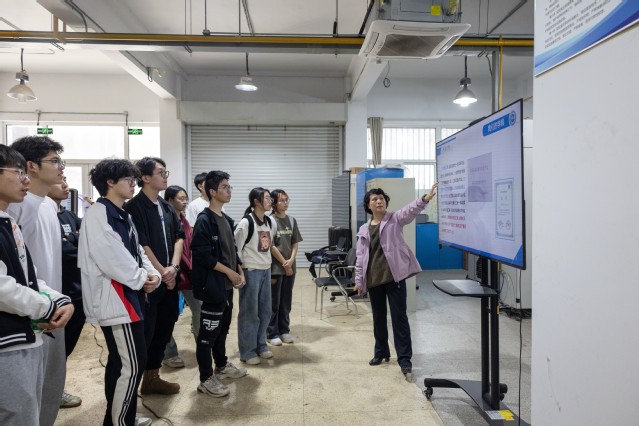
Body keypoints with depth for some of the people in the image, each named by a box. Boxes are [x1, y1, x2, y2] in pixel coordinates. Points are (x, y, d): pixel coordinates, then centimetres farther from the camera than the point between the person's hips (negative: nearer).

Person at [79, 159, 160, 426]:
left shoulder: (121, 215, 15)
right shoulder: (98, 215, -16)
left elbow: (136, 250, 15)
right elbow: (113, 259, -23)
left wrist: (151, 273, -3)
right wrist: (141, 280, -10)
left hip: (125, 294, 10)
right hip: (114, 298, -10)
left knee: (119, 361, 18)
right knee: (133, 364, -5)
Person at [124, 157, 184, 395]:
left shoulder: (167, 207, 13)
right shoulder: (135, 207, -10)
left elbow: (179, 237, 8)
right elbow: (141, 245, -15)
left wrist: (173, 266, -7)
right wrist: (162, 272, -12)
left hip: (169, 280, 8)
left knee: (164, 330, 14)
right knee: (144, 333, 0)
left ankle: (152, 377, 28)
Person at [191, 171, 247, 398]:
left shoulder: (227, 219, 12)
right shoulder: (204, 220, -15)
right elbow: (203, 255, -21)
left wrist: (240, 272, 6)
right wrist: (230, 272, -16)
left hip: (227, 284, 9)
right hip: (212, 285, -9)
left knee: (223, 327, 20)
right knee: (208, 331, 1)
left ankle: (222, 366, 36)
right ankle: (206, 379, 11)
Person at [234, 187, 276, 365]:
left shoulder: (270, 223, 8)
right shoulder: (246, 223, -15)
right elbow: (236, 248, -13)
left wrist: (267, 265, 16)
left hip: (266, 270, 7)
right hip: (250, 271, -7)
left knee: (265, 311, 14)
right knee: (249, 312, 3)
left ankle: (260, 345, 30)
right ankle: (247, 351, 16)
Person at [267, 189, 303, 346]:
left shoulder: (291, 220, 7)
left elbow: (295, 243, 8)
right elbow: (271, 246, -12)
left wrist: (291, 260, -7)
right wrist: (284, 263, -10)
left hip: (290, 267, 5)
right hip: (275, 267, -5)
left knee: (286, 301, 13)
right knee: (274, 302, 4)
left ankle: (284, 331, 24)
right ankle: (272, 333, 15)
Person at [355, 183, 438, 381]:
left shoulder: (395, 219, 1)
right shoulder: (364, 229, 11)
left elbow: (410, 210, -21)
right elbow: (360, 257, 12)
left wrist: (425, 199, -40)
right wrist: (359, 281, 9)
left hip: (394, 276, -4)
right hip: (373, 279, 4)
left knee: (399, 316, -2)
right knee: (378, 317, 15)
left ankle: (404, 359, 5)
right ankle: (381, 352, 32)